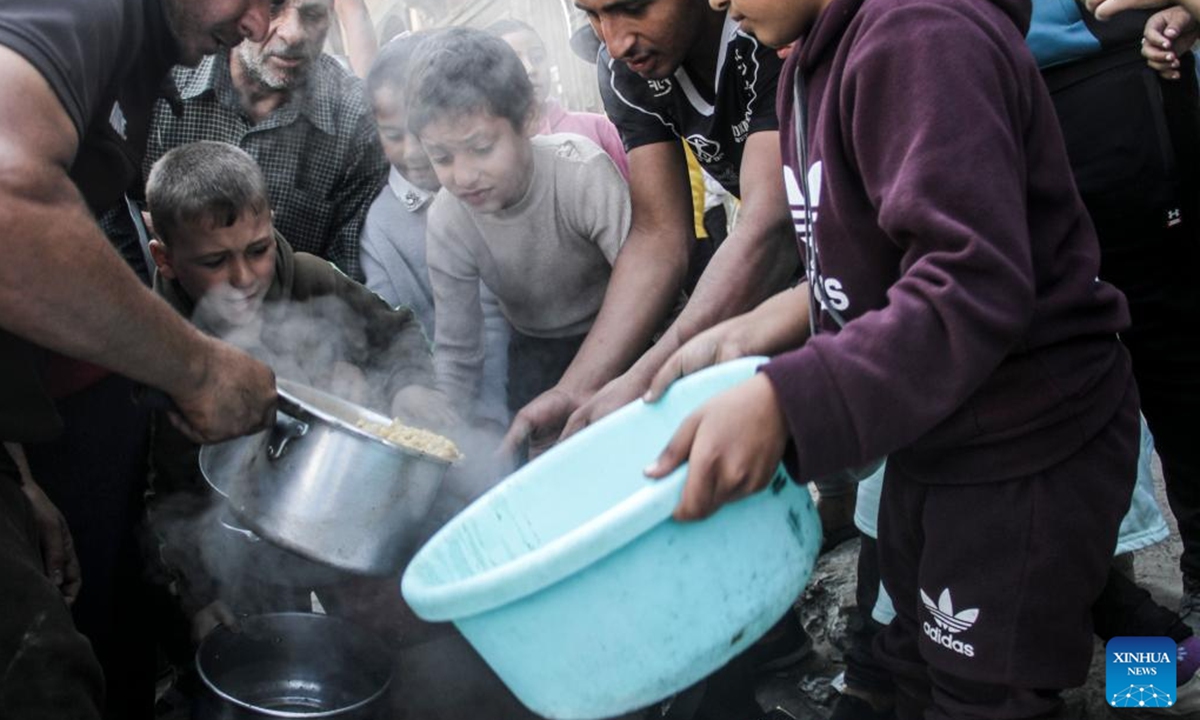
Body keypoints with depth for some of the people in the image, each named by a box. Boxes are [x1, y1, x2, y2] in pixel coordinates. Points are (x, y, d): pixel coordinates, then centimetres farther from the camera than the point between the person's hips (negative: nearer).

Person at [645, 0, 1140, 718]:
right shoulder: (818, 65, 6)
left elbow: (972, 287, -34)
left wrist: (782, 403, -40)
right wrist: (749, 333, -3)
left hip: (1027, 454, -9)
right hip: (931, 437, 9)